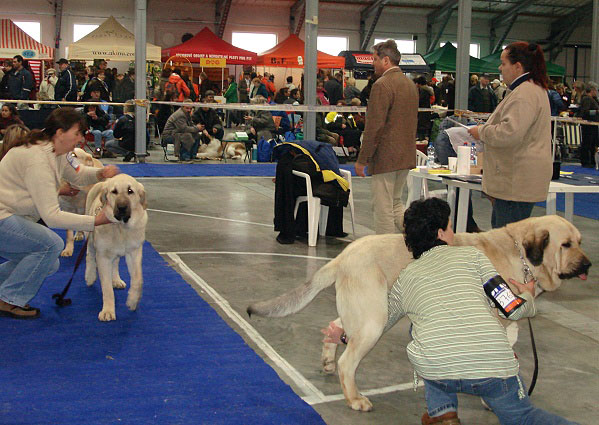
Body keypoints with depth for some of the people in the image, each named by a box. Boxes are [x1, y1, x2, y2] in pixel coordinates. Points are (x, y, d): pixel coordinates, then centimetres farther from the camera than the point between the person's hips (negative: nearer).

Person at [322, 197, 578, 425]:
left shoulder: (405, 277, 21)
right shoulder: (470, 255, 15)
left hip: (436, 372, 1)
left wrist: (343, 335, 57)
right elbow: (511, 309, 10)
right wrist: (528, 296, 34)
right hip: (494, 367, -1)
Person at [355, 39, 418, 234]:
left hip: (385, 158, -9)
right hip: (406, 157, 9)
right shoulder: (410, 84, 13)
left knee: (383, 209, -1)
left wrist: (362, 160, -13)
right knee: (395, 203, 20)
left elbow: (374, 127, -19)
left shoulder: (382, 85, -15)